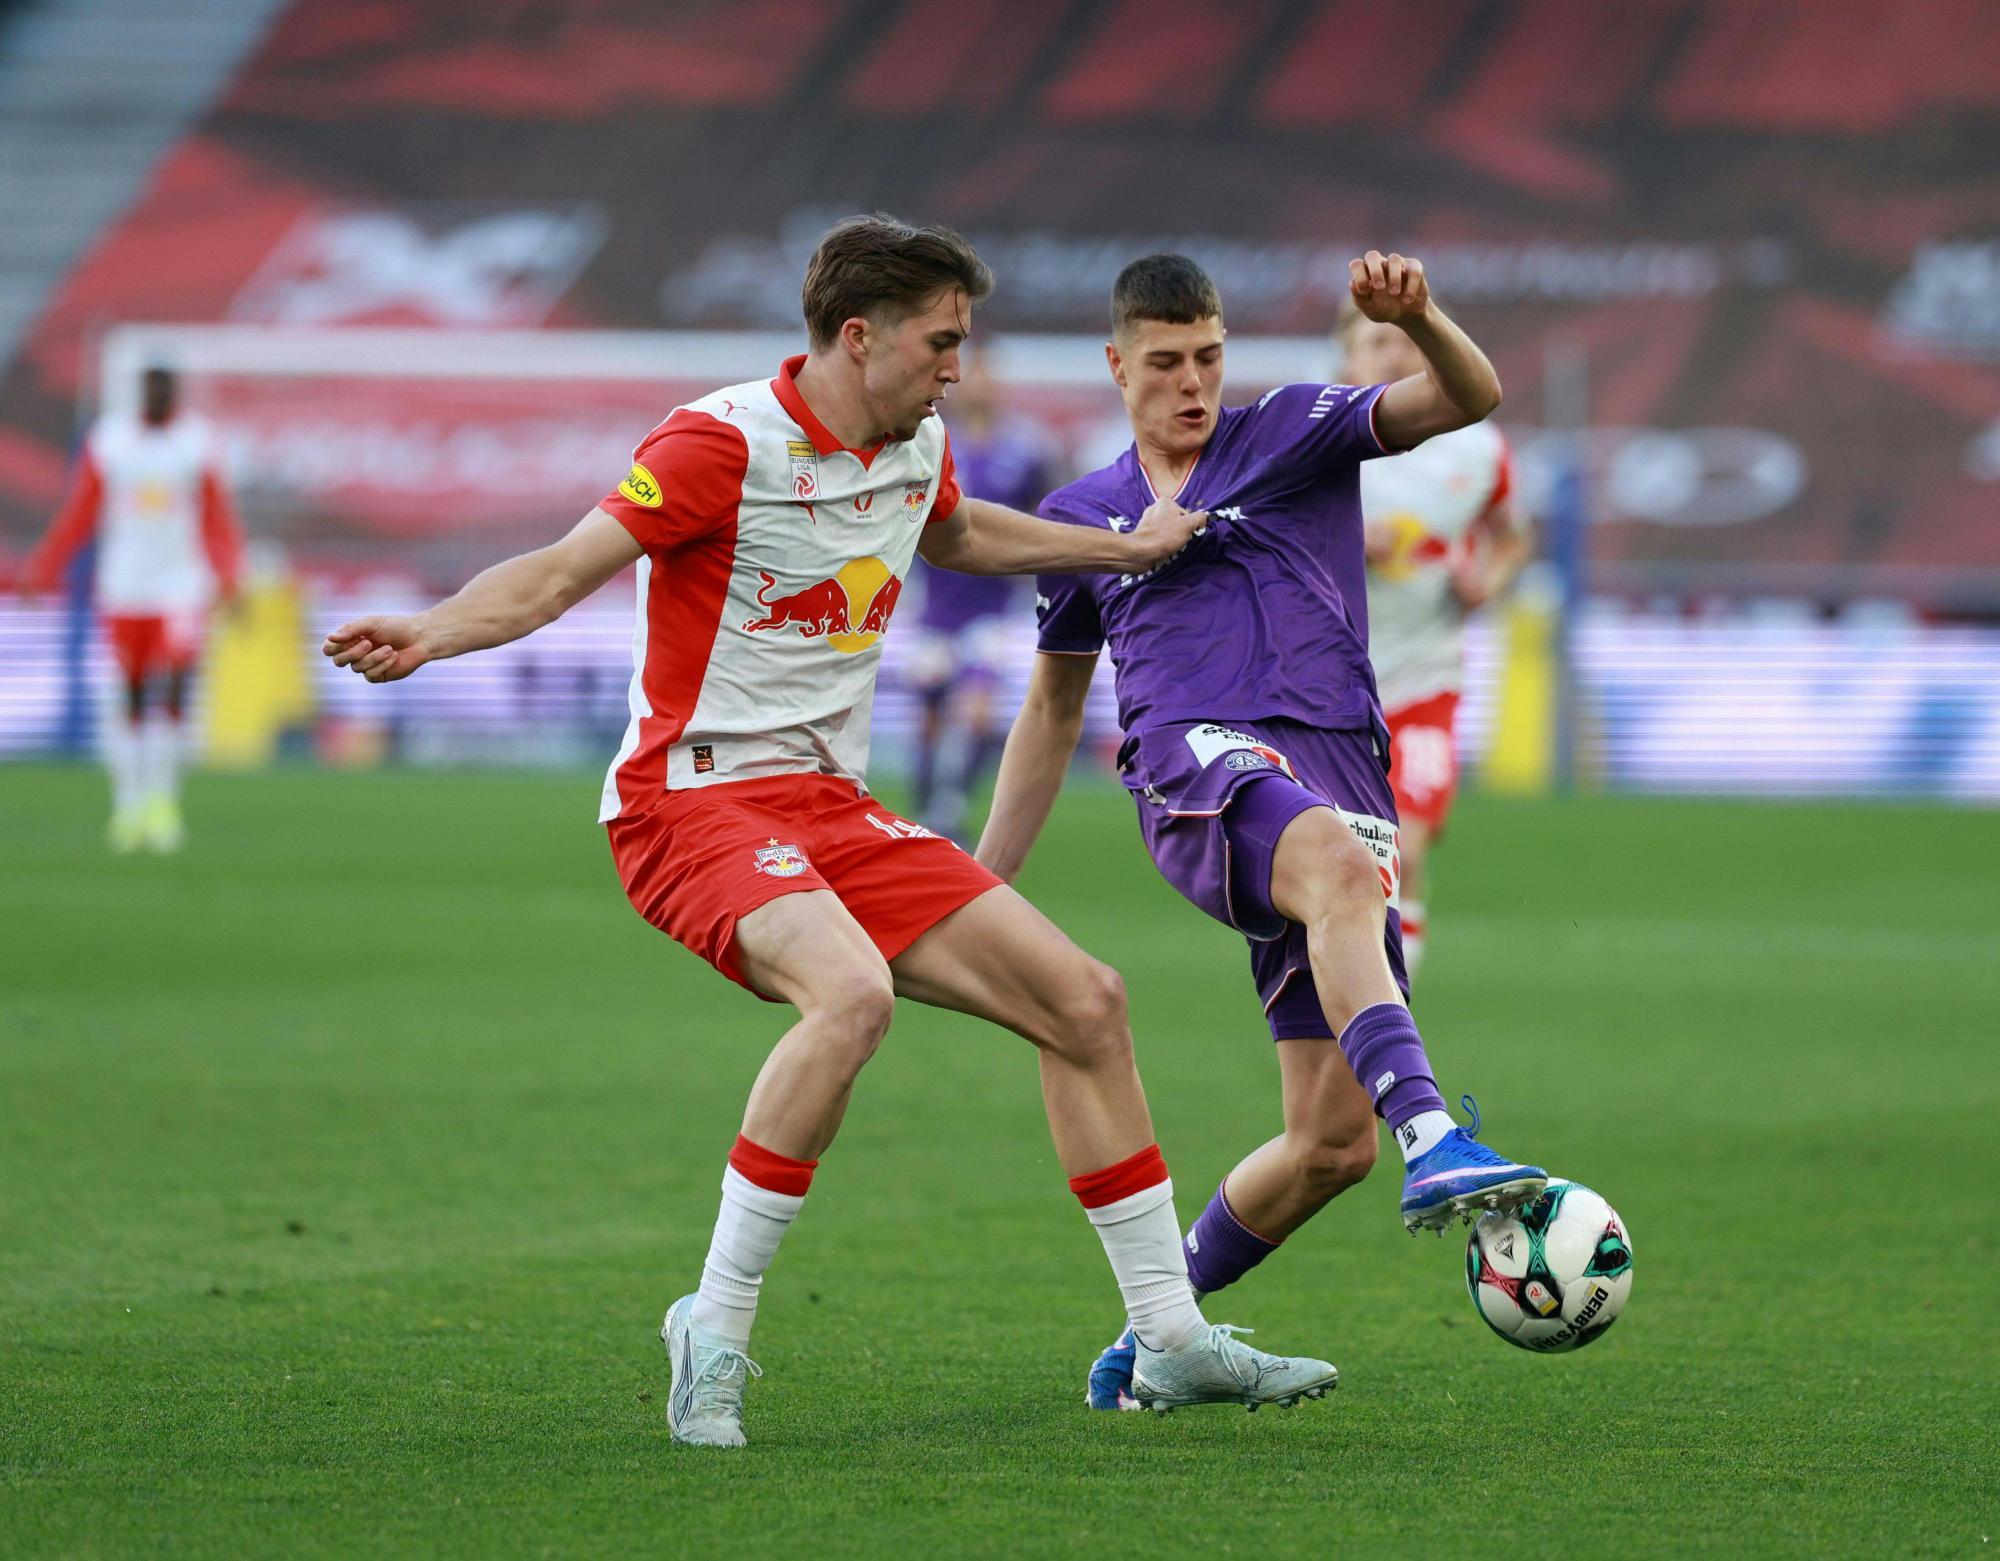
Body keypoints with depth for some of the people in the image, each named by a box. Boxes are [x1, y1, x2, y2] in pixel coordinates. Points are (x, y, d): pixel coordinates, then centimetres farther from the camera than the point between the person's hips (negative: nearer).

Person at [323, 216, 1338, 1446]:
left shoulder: (918, 449, 10)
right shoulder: (725, 444, -15)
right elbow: (562, 572, -20)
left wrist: (1126, 549, 38)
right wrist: (427, 636, -37)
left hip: (832, 804, 8)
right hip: (697, 800, -8)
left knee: (1085, 1001, 3)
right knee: (853, 993, -36)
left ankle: (1171, 1342, 14)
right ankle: (716, 1331, -24)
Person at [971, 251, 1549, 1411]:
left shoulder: (1294, 433, 15)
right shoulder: (1084, 519, 22)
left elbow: (1469, 399, 0)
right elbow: (1052, 713, 32)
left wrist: (1419, 317, -22)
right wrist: (982, 884, 28)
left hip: (1343, 780, 1)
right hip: (1201, 768, -1)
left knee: (1334, 1142, -5)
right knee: (1339, 865, -40)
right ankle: (1435, 1141, -60)